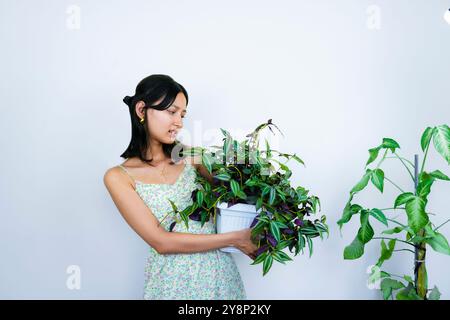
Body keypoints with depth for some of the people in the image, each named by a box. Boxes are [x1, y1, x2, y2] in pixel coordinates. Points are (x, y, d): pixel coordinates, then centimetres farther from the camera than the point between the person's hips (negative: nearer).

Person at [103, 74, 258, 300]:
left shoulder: (186, 155, 1)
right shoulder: (119, 177, -10)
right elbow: (161, 242, -16)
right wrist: (234, 239, -18)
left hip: (220, 269, 4)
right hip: (174, 280, -4)